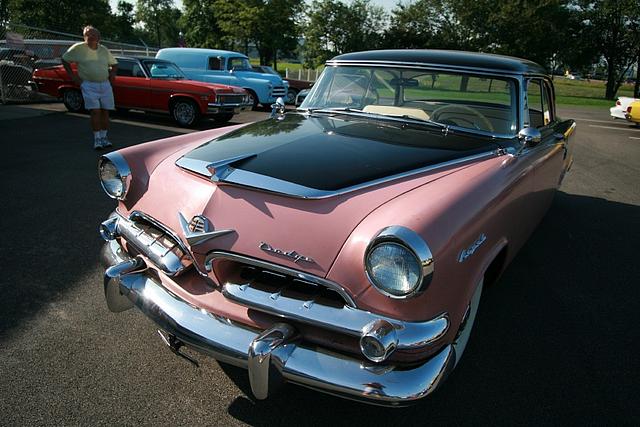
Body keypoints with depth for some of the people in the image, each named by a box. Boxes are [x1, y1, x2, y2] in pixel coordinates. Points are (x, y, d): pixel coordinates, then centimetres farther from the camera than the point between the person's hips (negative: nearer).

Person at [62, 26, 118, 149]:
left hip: (105, 85, 4)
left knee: (105, 111, 4)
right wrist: (72, 76, 1)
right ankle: (97, 138, -5)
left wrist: (112, 74, 8)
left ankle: (104, 137, 14)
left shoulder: (104, 50, 11)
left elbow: (114, 64, 25)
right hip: (89, 85, -4)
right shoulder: (78, 48, -1)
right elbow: (65, 60, 8)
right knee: (95, 111, -12)